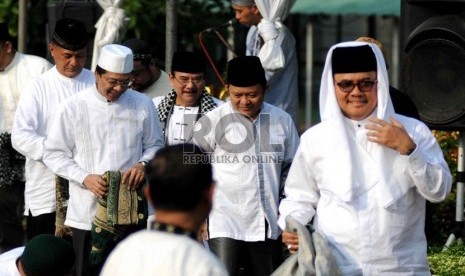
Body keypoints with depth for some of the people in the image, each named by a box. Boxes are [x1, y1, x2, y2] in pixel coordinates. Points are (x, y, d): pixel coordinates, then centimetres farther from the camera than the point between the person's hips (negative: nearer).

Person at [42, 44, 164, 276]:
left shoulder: (142, 105, 3)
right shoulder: (74, 108, -2)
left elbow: (154, 145, 15)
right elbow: (53, 154, 1)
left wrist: (143, 164, -8)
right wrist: (85, 178, -13)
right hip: (87, 212, -1)